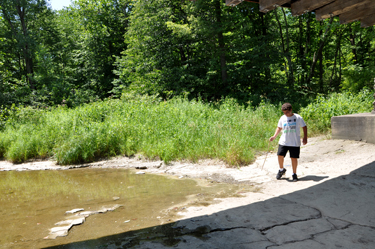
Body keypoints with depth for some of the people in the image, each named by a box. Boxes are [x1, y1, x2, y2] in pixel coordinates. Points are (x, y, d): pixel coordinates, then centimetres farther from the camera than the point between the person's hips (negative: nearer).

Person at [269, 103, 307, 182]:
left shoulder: (298, 117, -3)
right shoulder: (282, 118, 5)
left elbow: (304, 127, 4)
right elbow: (279, 128, 16)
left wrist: (305, 138, -3)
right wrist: (274, 136, 2)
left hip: (295, 143, -2)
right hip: (283, 142, 3)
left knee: (294, 158, 1)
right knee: (280, 155, -6)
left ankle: (294, 174, 18)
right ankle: (281, 169, 21)